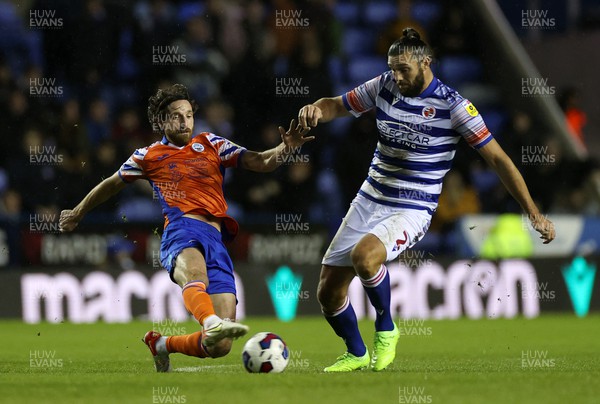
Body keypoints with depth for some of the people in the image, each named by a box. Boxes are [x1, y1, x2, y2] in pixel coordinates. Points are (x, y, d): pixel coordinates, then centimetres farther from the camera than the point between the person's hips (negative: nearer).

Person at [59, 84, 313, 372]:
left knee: (219, 347, -8)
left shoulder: (210, 144, 23)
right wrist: (77, 214, 45)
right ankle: (211, 323, -74)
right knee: (194, 272, -43)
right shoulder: (149, 156, 20)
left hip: (216, 240, 3)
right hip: (182, 229, -3)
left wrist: (284, 148, -5)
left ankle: (162, 345, 20)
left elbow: (259, 163, 16)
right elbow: (111, 184, 35)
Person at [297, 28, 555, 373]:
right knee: (328, 292, 2)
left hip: (412, 211, -5)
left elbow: (498, 159, -11)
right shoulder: (385, 86, 0)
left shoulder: (452, 105, -14)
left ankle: (386, 328, -9)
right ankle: (357, 355, 29)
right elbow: (338, 105, 14)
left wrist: (534, 214, -15)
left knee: (364, 255, -36)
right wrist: (315, 110, -12)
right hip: (369, 200, 5)